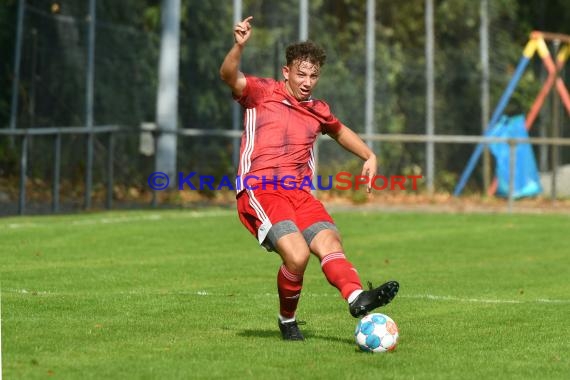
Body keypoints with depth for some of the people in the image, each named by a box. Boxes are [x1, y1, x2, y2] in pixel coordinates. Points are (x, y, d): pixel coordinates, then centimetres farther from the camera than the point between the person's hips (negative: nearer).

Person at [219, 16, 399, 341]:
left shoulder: (318, 111, 21)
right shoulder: (262, 93, 4)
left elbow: (340, 131, 43)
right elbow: (229, 76, -15)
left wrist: (369, 156, 30)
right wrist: (239, 46, -34)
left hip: (299, 193, 6)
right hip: (260, 190, -6)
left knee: (330, 243, -21)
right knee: (297, 253, -25)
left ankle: (357, 298, -45)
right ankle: (287, 320, -1)